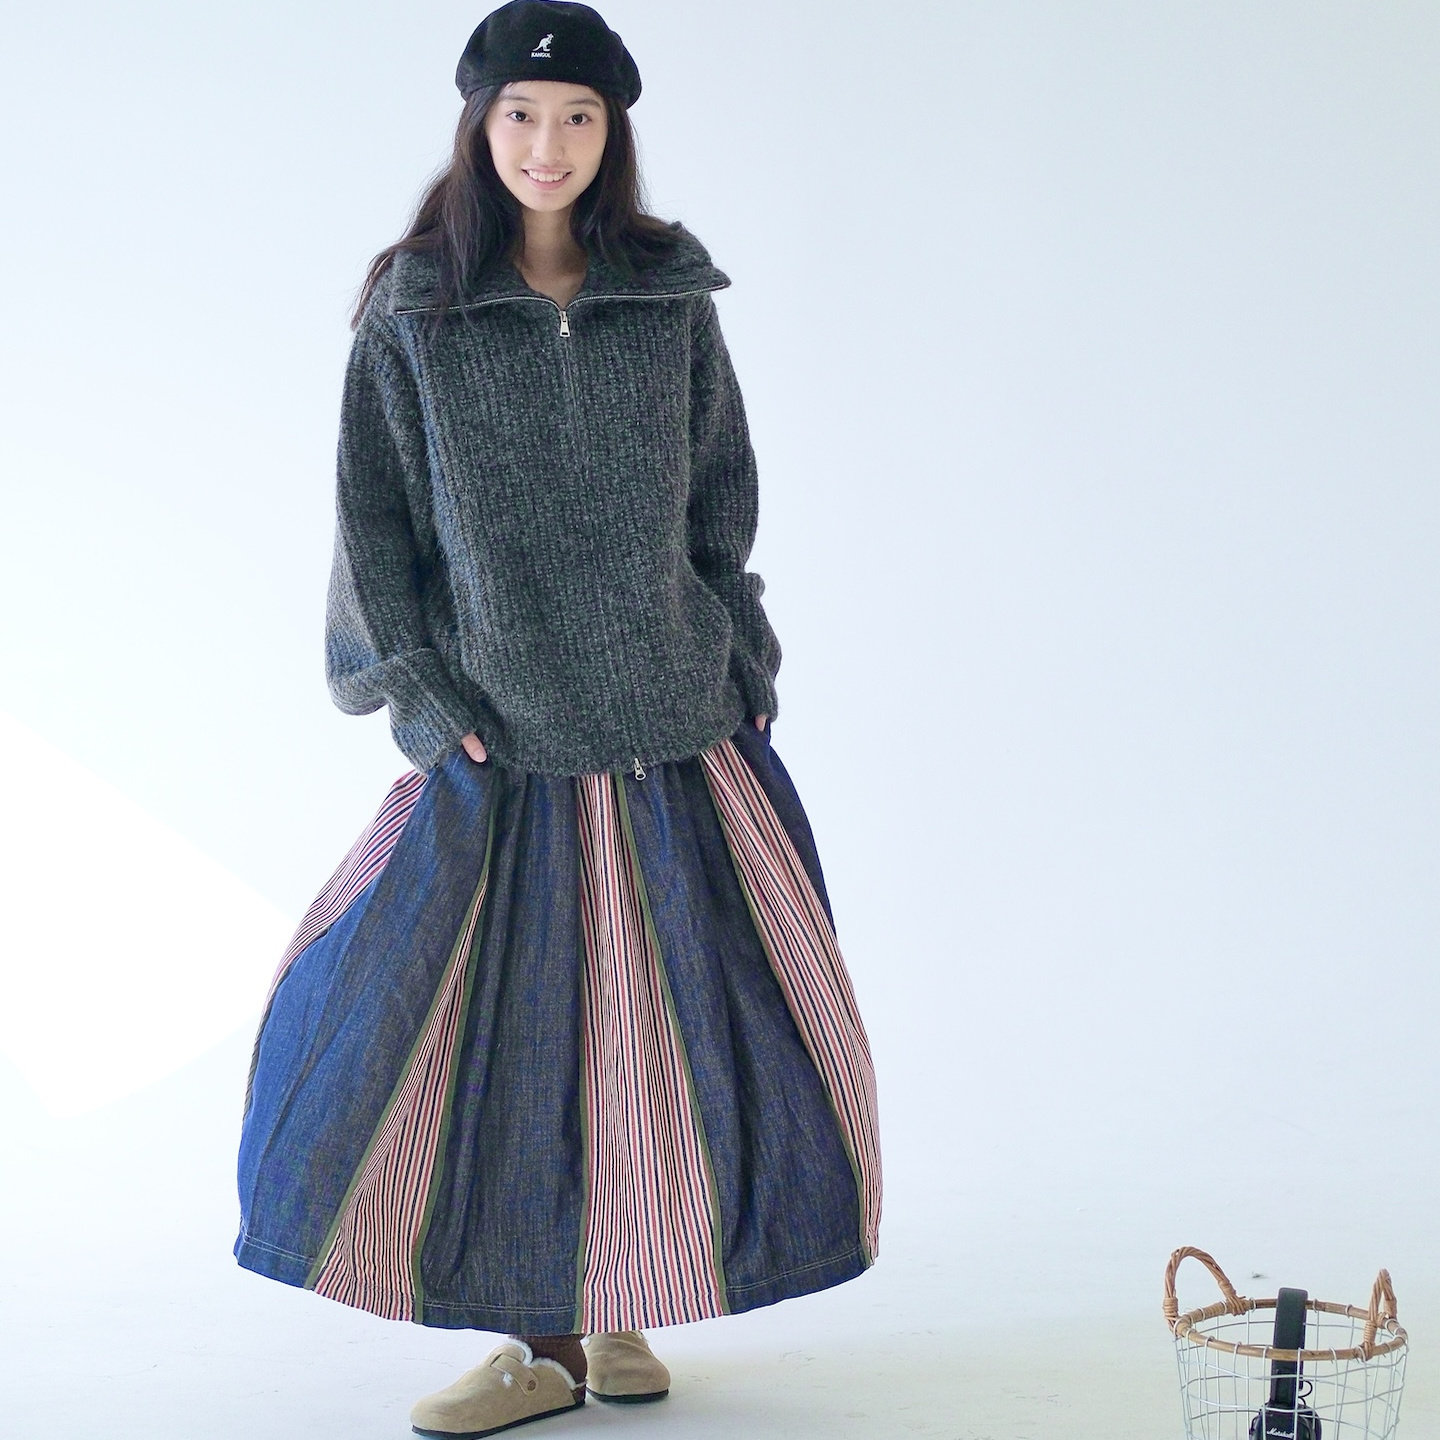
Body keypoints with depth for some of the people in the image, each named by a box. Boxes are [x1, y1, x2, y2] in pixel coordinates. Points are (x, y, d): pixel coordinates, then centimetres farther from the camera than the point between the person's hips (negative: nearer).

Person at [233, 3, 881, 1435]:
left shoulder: (671, 298, 6)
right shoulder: (413, 311, 1)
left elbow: (725, 487, 11)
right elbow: (375, 513, 2)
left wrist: (736, 648, 4)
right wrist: (420, 685, -5)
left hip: (678, 724, 2)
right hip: (503, 730, -1)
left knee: (672, 1016, 4)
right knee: (504, 1020, 0)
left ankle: (618, 1312, 21)